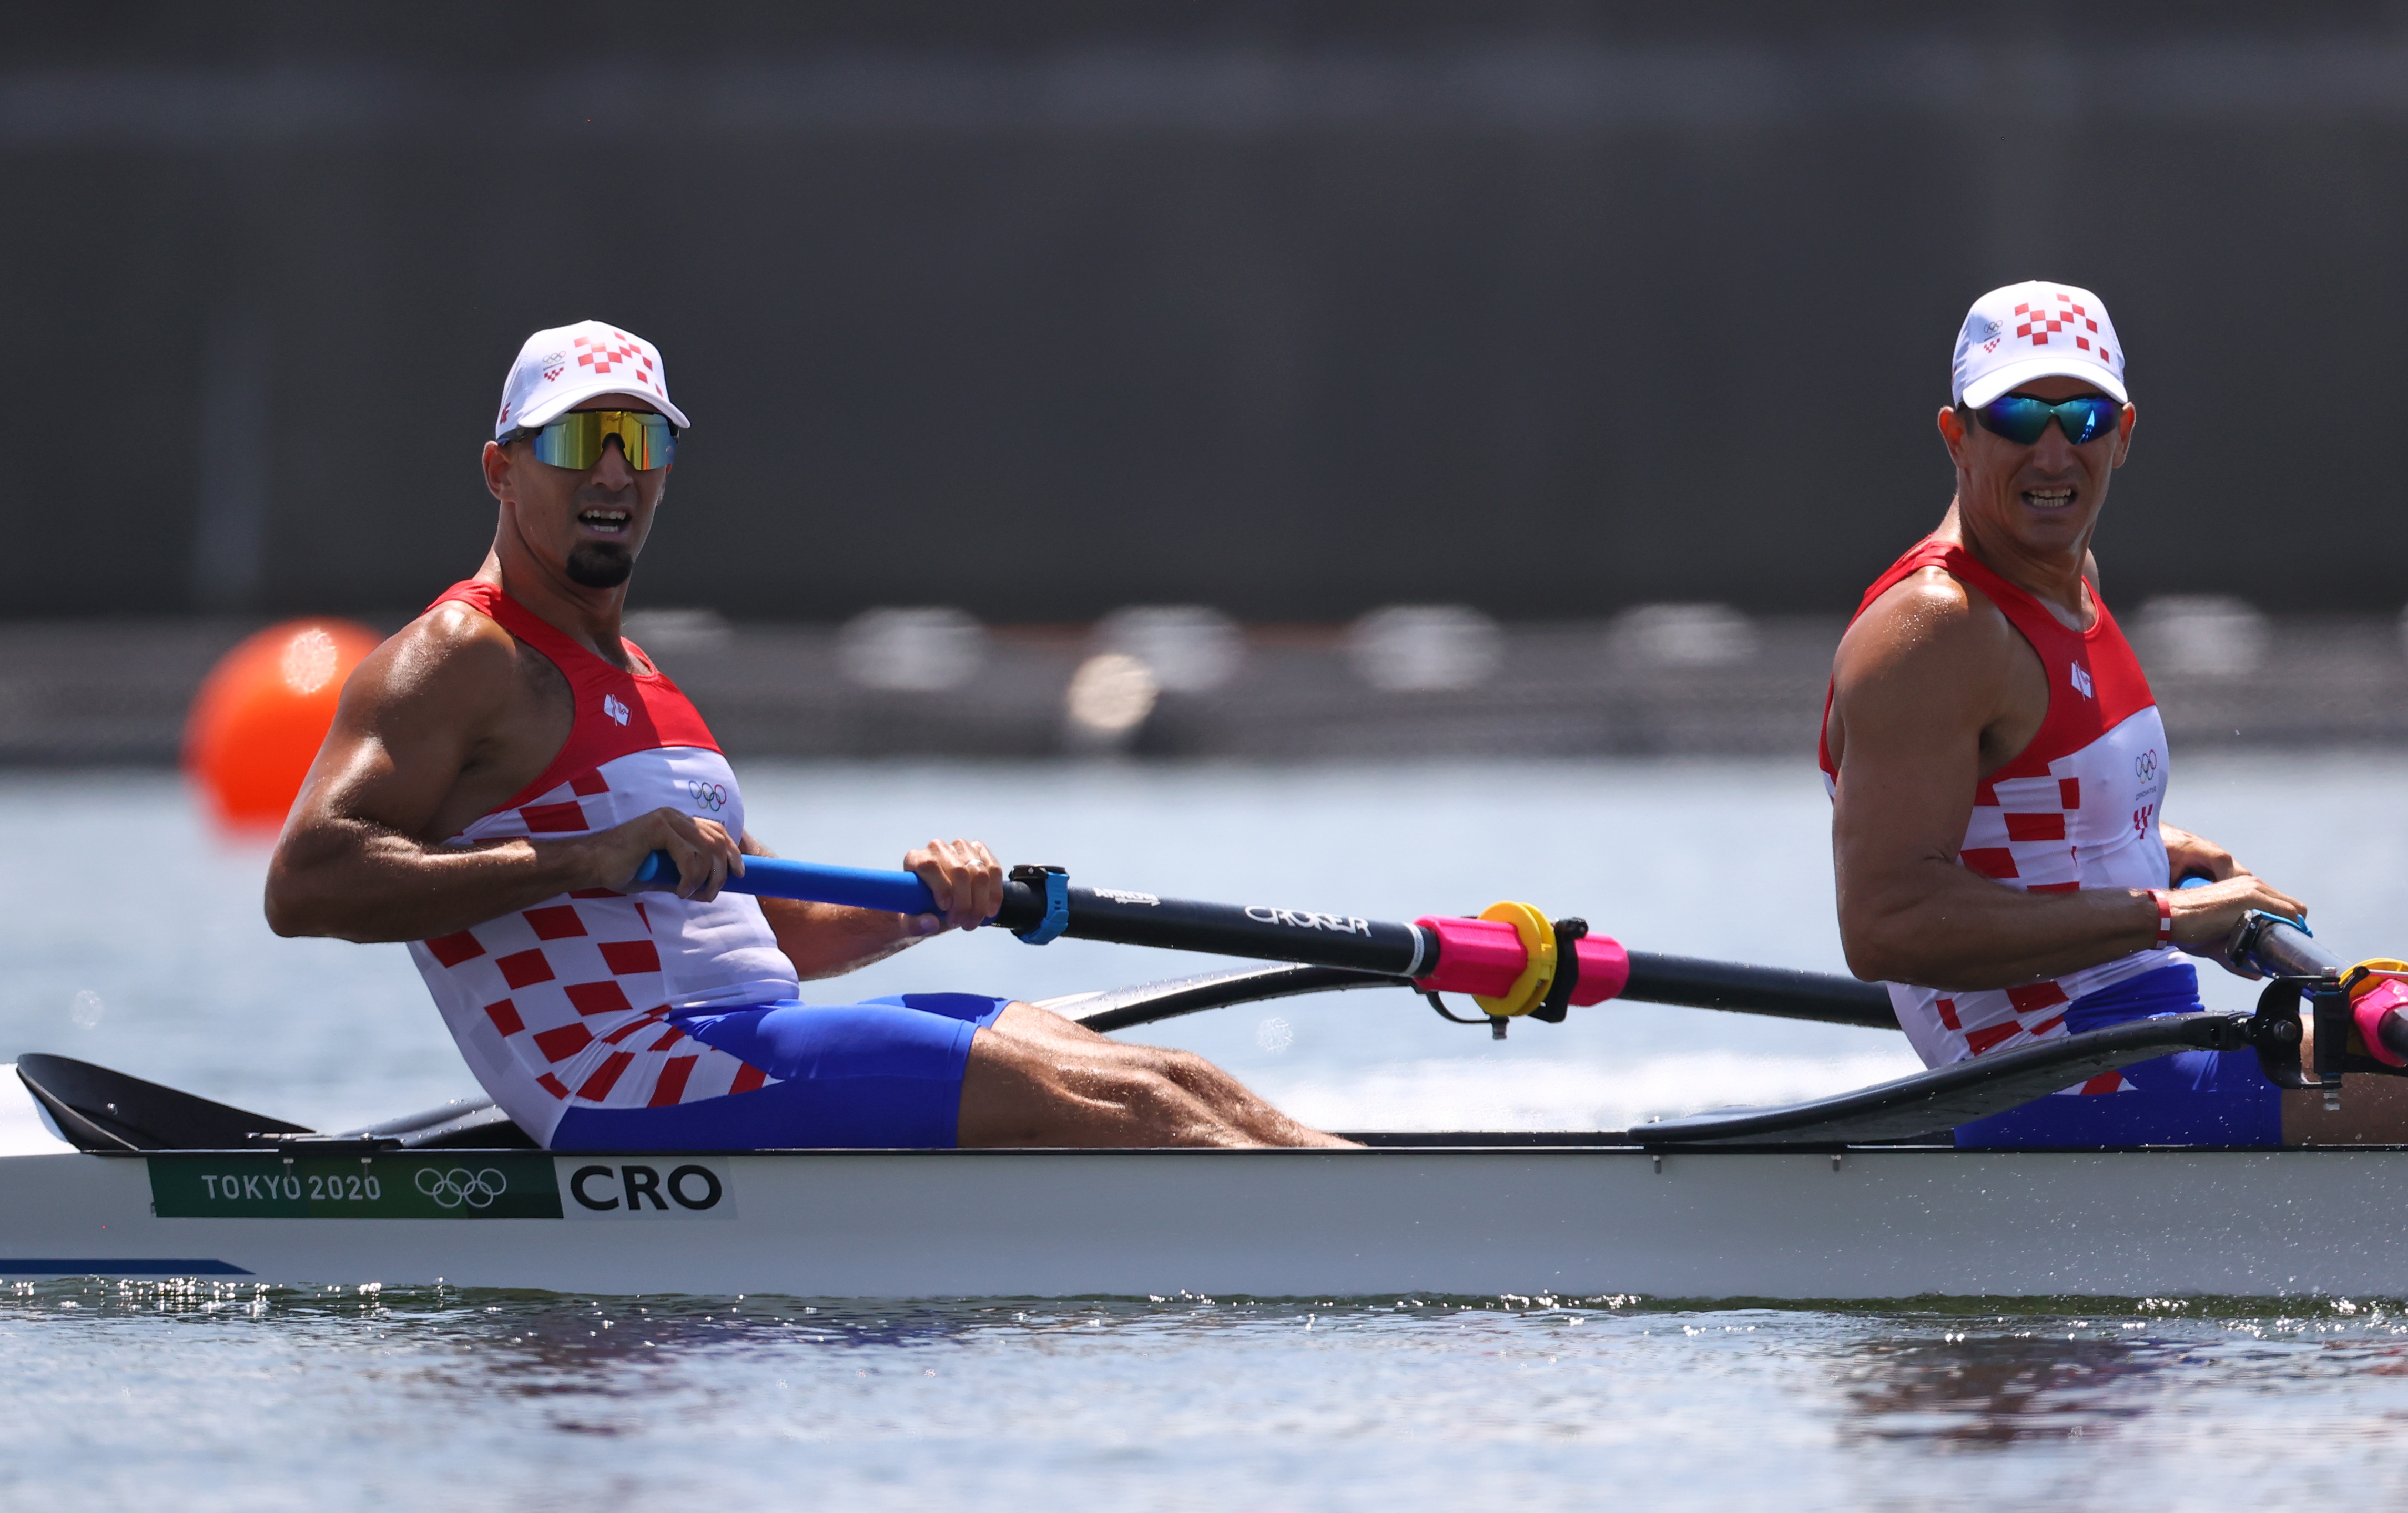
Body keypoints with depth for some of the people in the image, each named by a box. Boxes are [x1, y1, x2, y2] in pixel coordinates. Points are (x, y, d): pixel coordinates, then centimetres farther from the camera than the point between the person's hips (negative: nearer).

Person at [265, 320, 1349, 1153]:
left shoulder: (638, 684, 27)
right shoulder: (458, 661, -3)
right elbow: (304, 884, -18)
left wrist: (918, 906, 8)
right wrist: (580, 859, -23)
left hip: (756, 1041, 9)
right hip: (632, 1078, -9)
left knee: (1166, 1085, -2)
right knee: (1110, 1107, -18)